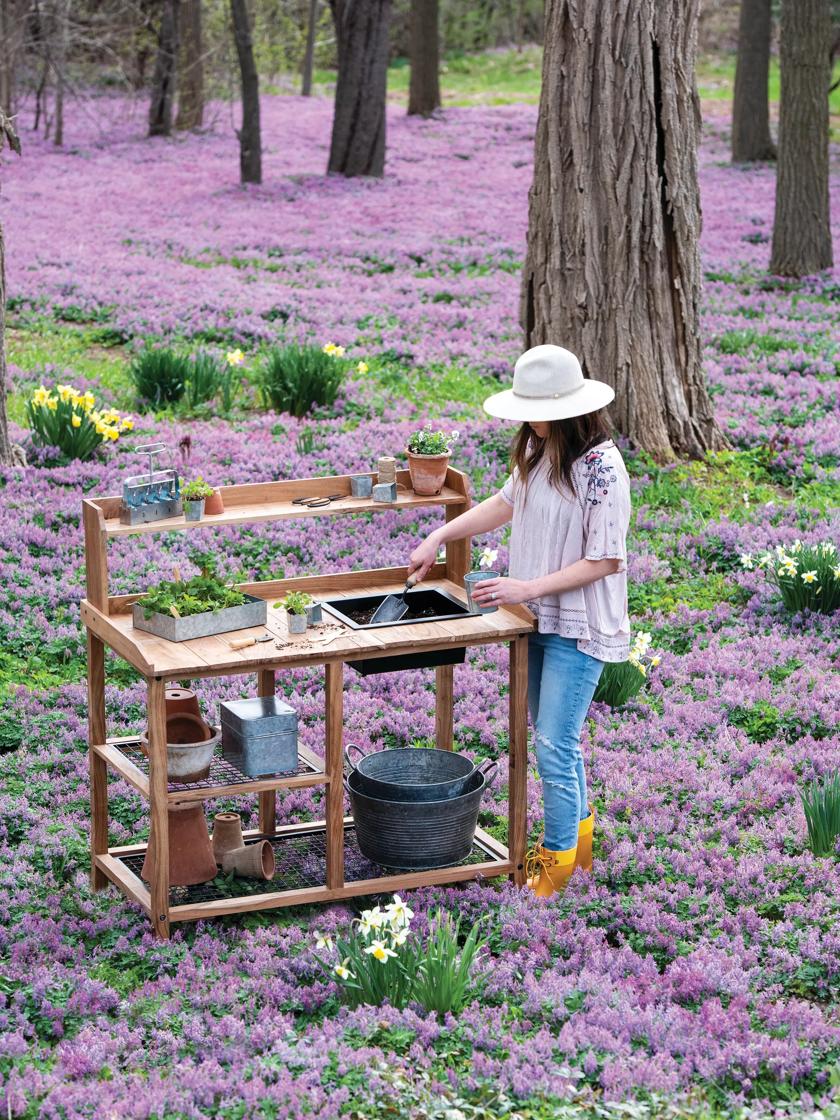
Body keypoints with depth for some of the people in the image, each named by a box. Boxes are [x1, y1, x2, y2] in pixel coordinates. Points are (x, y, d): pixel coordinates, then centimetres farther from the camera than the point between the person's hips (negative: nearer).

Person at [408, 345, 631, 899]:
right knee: (553, 736, 19)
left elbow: (605, 562, -20)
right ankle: (580, 832, 36)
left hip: (579, 627, -8)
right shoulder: (538, 450, 1)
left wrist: (529, 588, -23)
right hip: (537, 619, 8)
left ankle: (557, 858, 10)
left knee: (555, 745, -5)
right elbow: (508, 502, 19)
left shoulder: (602, 468, -22)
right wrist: (440, 536, 12)